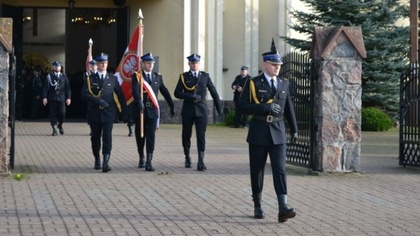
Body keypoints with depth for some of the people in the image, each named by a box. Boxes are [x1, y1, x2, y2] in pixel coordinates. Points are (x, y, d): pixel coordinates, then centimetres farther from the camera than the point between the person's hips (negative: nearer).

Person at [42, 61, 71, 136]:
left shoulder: (64, 76, 10)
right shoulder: (49, 76, 5)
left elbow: (68, 87, 9)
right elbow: (45, 87, 1)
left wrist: (68, 98, 1)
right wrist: (44, 97, -8)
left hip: (61, 98, 1)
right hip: (52, 98, -1)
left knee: (62, 113, -8)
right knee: (53, 114, 0)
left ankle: (60, 125, 19)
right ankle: (54, 129, 7)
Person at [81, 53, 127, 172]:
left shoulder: (113, 79, 7)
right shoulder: (90, 78, 4)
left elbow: (120, 95, 11)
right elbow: (84, 94, -7)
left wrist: (125, 112, 10)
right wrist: (98, 101, -18)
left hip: (108, 113, -1)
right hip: (94, 113, 1)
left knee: (107, 137, -12)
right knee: (95, 138, 10)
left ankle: (105, 162, -17)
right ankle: (97, 160, 27)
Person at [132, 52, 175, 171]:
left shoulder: (158, 77, 10)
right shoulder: (136, 76, -1)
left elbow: (165, 92, 17)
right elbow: (135, 90, -19)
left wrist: (172, 106, 20)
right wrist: (139, 102, -37)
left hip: (152, 111, 1)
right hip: (140, 110, -1)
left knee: (151, 136, -8)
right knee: (140, 136, 10)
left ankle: (149, 162, -12)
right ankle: (141, 157, 31)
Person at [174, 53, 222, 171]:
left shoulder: (205, 76, 7)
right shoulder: (184, 77, 3)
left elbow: (213, 92, 12)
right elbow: (177, 93, -4)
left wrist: (219, 107, 12)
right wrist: (192, 97, -16)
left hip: (201, 110, 0)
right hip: (188, 110, 0)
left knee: (201, 136, -8)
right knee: (186, 135, 8)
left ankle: (201, 161, -12)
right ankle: (187, 158, 28)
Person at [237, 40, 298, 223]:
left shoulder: (284, 84, 9)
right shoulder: (253, 83, -2)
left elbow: (288, 108, 19)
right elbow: (242, 106, -10)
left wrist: (294, 129, 20)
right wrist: (265, 107, -19)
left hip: (277, 133, 2)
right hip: (258, 133, -2)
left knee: (279, 169, -9)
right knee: (257, 171, 6)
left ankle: (283, 208, -18)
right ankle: (257, 206, 21)